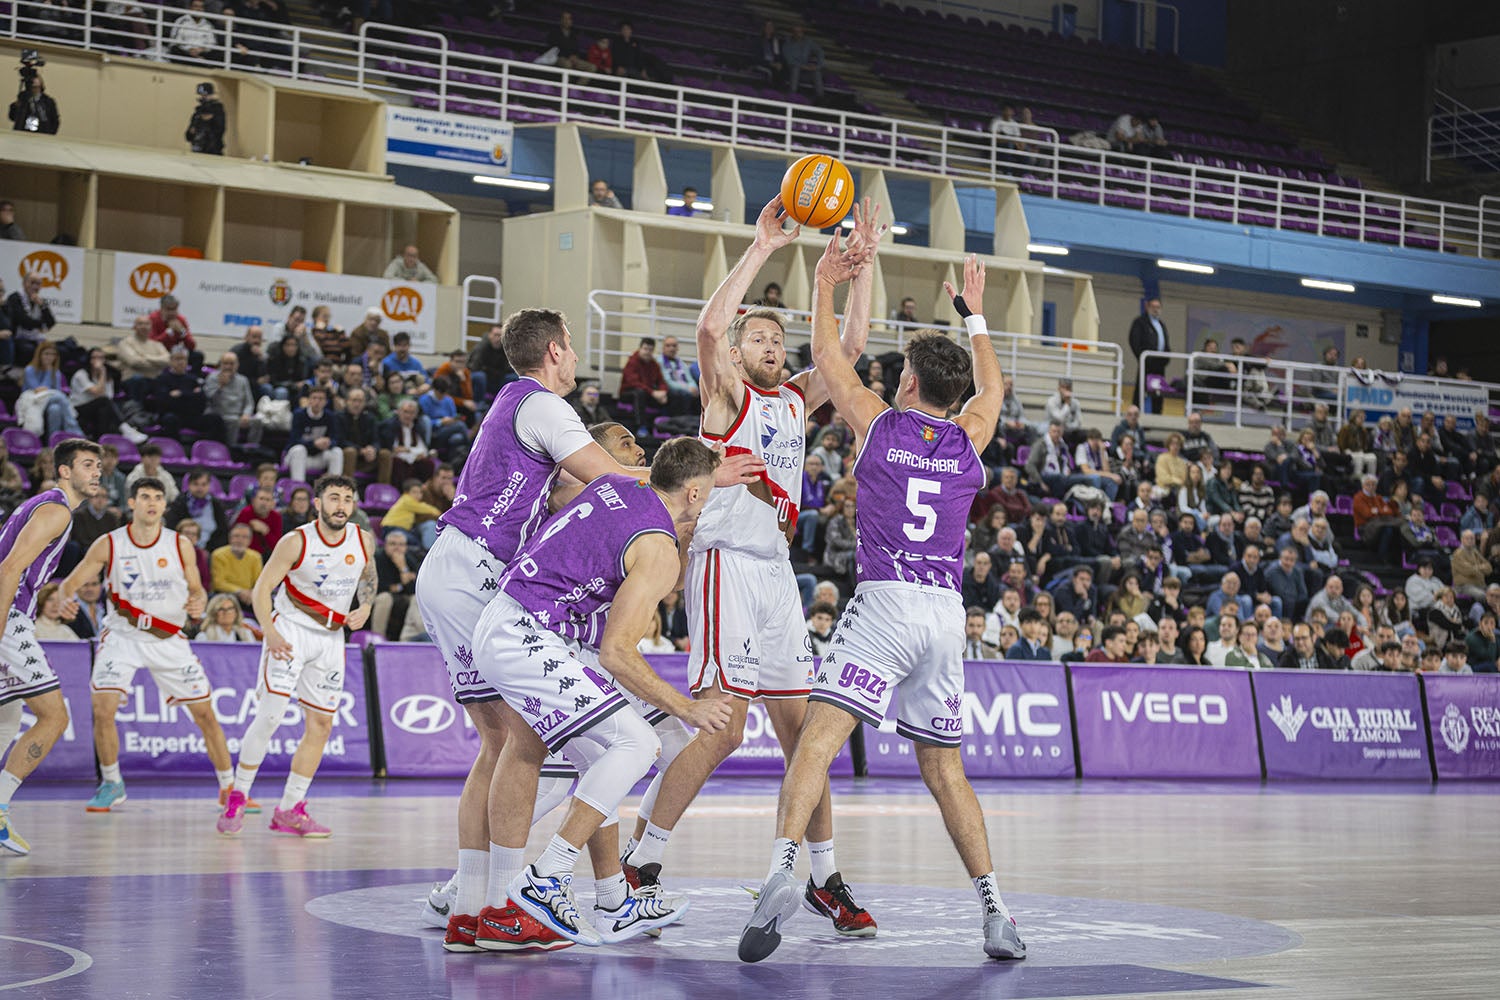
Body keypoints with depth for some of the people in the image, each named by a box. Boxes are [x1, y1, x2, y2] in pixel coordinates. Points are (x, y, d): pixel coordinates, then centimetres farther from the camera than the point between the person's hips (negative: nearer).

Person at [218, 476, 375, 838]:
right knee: (270, 714, -16)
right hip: (290, 629, -5)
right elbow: (262, 588, -10)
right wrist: (270, 631, -25)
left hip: (331, 637, 5)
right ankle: (237, 798, -3)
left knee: (321, 723, 3)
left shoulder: (363, 541, -1)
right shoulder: (295, 542, -14)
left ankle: (290, 810, 11)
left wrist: (364, 608, -1)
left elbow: (368, 577, 19)